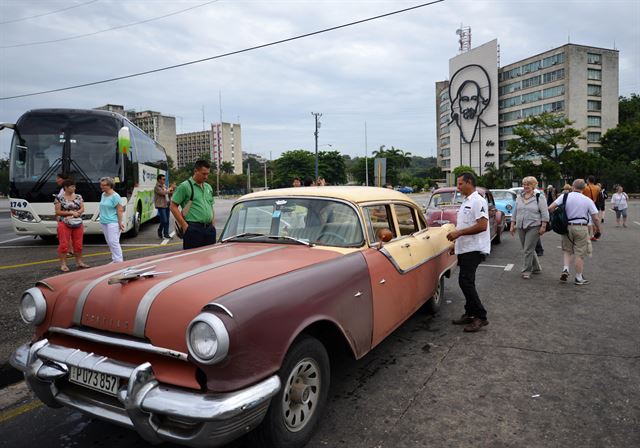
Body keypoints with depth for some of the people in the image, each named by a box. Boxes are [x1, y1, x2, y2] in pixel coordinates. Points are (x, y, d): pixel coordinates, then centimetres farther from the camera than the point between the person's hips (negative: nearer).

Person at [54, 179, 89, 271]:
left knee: (78, 244, 8)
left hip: (78, 224, 4)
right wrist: (71, 212, -14)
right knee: (64, 244, -4)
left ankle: (79, 262, 20)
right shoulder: (59, 198, -3)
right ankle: (63, 264, 3)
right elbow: (58, 212, -7)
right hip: (64, 224, -4)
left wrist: (76, 213, -14)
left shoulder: (78, 197, 10)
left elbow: (82, 209, 5)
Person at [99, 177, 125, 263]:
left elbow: (120, 210, -15)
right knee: (109, 242, 11)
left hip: (113, 222, -9)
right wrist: (102, 218, 20)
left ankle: (119, 260, -4)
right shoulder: (103, 195, 13)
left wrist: (120, 222, -18)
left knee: (113, 242, -10)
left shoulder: (115, 196, -12)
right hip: (104, 222, 9)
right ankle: (115, 260, 19)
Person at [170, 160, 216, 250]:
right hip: (193, 229, -6)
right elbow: (173, 206, -7)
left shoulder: (208, 187, 18)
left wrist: (213, 224, 14)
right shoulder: (184, 186, -4)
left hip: (209, 229, 7)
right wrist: (184, 225, -11)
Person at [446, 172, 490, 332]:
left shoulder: (478, 201, -13)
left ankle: (481, 316, -6)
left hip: (474, 249, -10)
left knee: (465, 281, -14)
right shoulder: (466, 202, 18)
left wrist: (459, 233, -21)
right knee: (466, 282, 12)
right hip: (465, 249, 10)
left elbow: (482, 225, -23)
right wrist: (456, 242, 21)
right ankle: (470, 314, 20)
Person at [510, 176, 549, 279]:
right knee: (528, 249, 12)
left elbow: (544, 213, -5)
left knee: (528, 249, -8)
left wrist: (543, 226, -11)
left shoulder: (539, 197, -3)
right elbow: (515, 212, 17)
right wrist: (512, 225, 13)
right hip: (521, 227, 6)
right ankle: (536, 268, 28)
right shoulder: (519, 197, 13)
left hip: (533, 227, -6)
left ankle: (526, 271, 0)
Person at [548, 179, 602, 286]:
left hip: (567, 227, 1)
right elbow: (595, 218, -1)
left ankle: (565, 269, 0)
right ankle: (579, 278, 13)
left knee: (567, 250, 19)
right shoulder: (588, 200, -2)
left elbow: (550, 208, -10)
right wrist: (598, 229, 13)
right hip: (581, 228, -1)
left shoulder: (564, 196, -3)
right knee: (579, 254, 5)